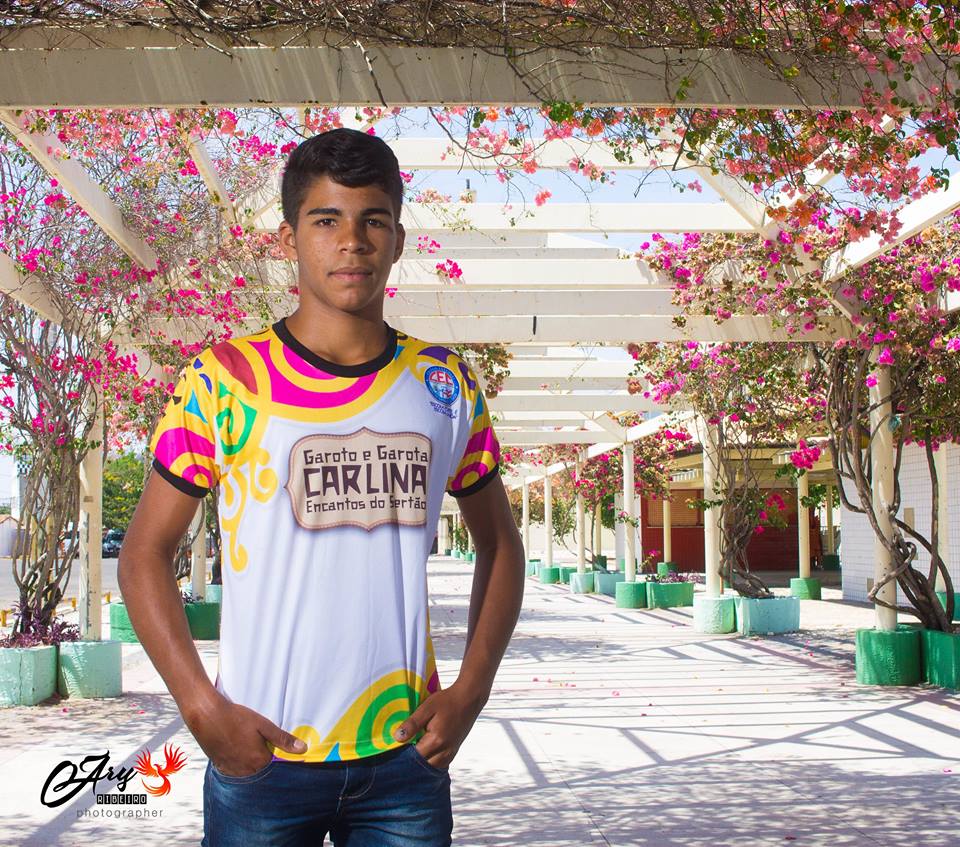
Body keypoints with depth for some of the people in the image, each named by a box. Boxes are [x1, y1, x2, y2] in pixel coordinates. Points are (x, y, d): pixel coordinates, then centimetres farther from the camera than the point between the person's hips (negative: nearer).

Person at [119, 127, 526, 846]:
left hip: (406, 755, 2)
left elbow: (500, 544, 12)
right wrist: (203, 707, -10)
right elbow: (145, 552, -1)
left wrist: (471, 690, 1)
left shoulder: (446, 384, 3)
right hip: (260, 754, -2)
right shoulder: (222, 380, -5)